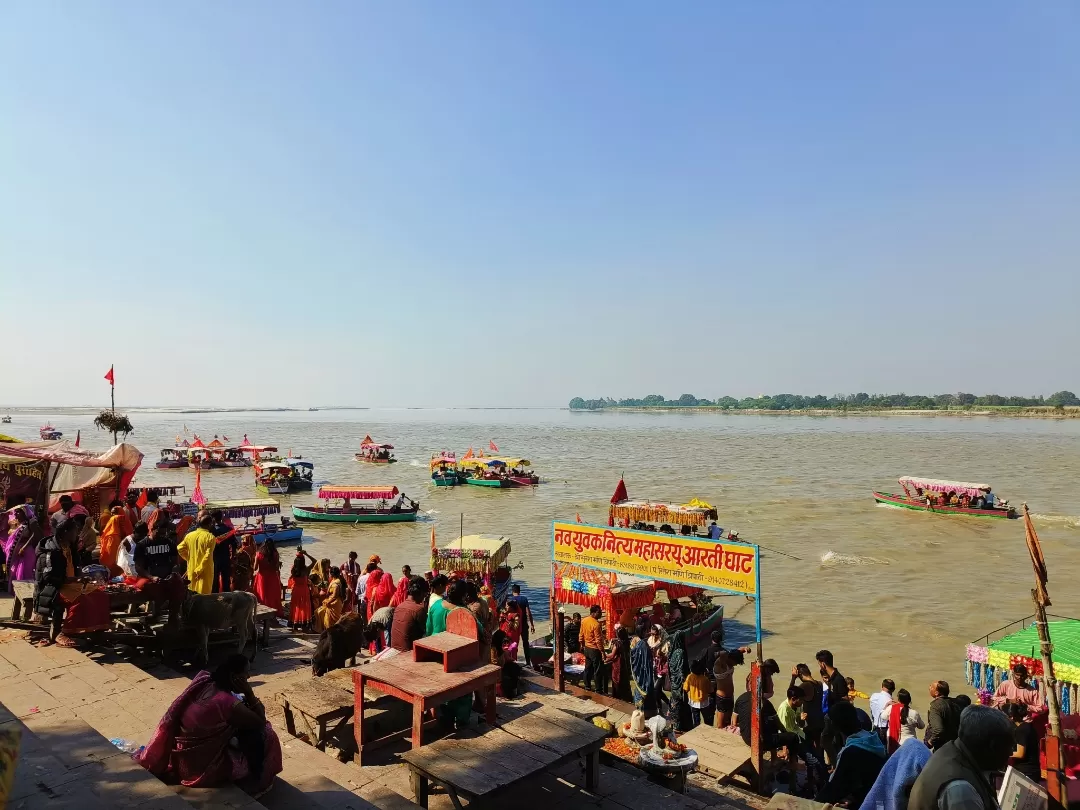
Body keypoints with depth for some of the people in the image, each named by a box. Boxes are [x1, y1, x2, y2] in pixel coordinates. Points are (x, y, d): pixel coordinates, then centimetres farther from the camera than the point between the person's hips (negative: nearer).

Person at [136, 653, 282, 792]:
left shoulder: (205, 683, -6)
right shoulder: (227, 702, -29)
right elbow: (261, 722, -15)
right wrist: (249, 693, -17)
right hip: (202, 767, -8)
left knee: (243, 722, 17)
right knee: (260, 734, -1)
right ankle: (255, 781, 20)